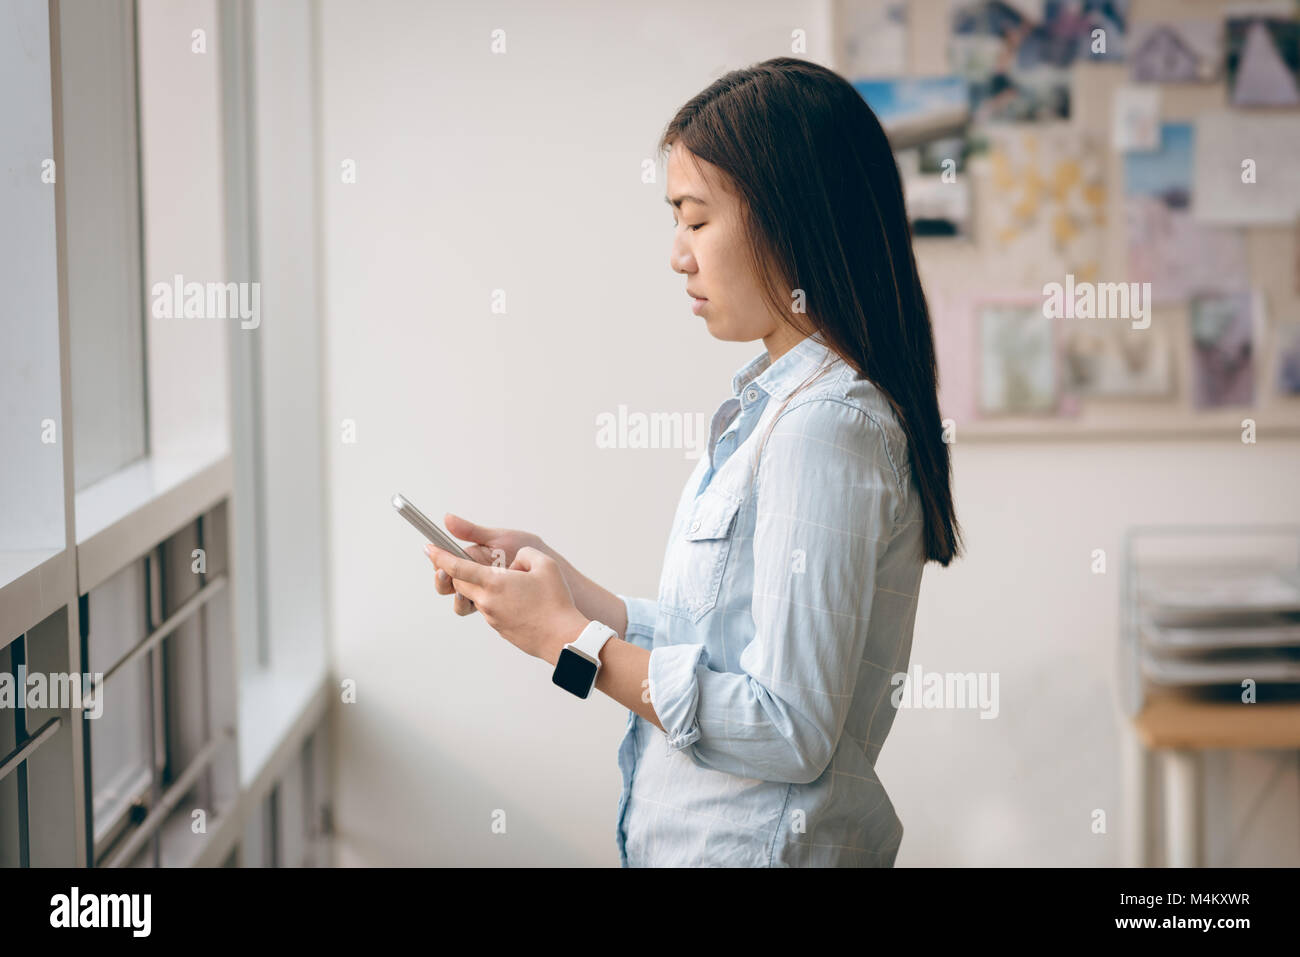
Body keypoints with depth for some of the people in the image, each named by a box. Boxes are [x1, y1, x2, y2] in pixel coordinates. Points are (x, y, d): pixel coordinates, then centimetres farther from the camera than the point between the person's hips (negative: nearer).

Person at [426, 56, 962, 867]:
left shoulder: (826, 428, -20)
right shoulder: (775, 404, 9)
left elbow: (790, 732, -23)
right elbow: (711, 648, 9)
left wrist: (570, 640, -17)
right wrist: (566, 587, 4)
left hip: (761, 845, -8)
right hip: (701, 838, 8)